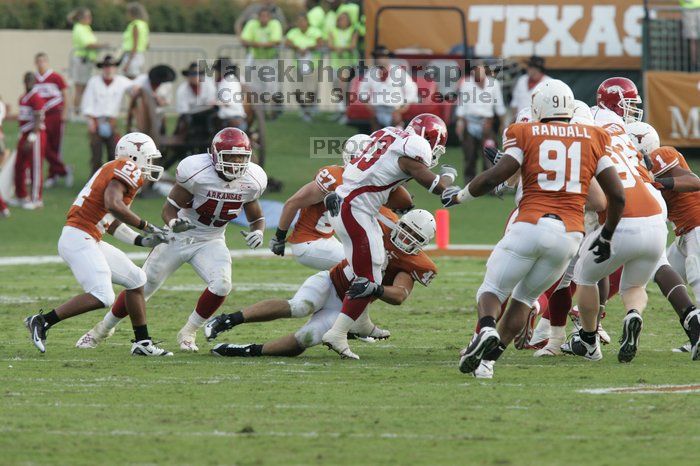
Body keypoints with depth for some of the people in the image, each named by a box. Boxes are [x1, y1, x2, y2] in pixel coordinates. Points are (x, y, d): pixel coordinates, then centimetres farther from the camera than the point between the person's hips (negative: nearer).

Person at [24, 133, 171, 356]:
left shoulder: (115, 170, 23)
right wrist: (146, 226, -13)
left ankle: (142, 343, 20)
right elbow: (113, 205, -23)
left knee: (136, 280, 16)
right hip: (78, 239, -11)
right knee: (102, 297, -19)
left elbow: (112, 223, 25)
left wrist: (143, 240, 21)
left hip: (89, 241, 11)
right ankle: (42, 322, -10)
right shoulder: (128, 168, -7)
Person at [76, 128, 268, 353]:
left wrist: (257, 232, -17)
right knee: (142, 287, 4)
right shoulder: (197, 172, -25)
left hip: (210, 241, 3)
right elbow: (170, 207, -17)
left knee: (221, 284, -24)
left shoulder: (251, 181, -11)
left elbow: (257, 218, 6)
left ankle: (188, 333, -2)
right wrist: (173, 223, -39)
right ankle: (103, 328, 28)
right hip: (180, 235, -3)